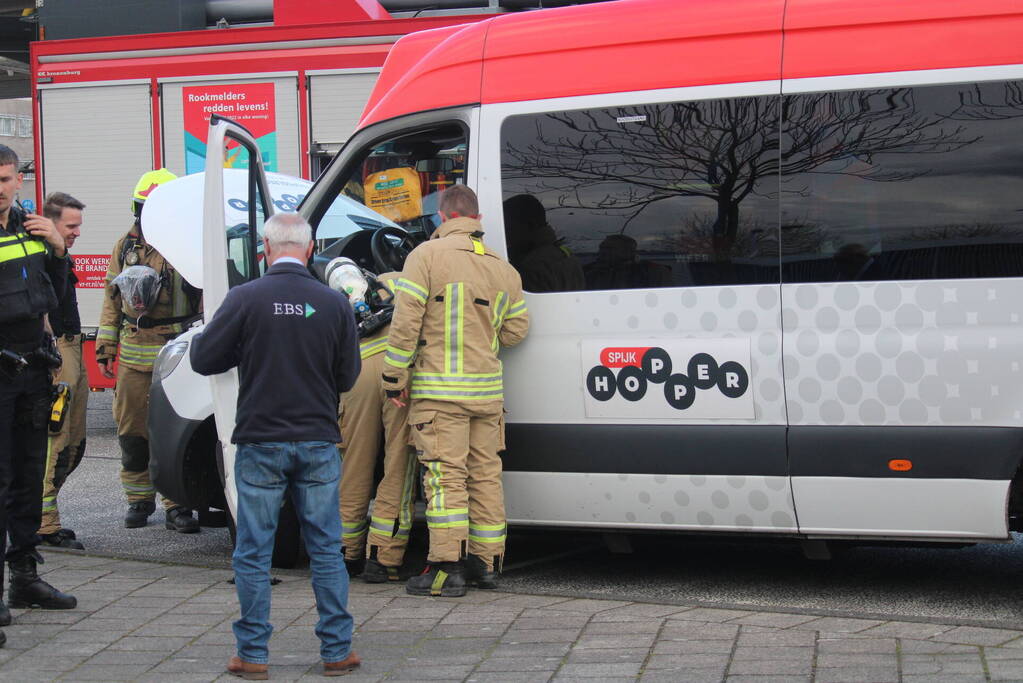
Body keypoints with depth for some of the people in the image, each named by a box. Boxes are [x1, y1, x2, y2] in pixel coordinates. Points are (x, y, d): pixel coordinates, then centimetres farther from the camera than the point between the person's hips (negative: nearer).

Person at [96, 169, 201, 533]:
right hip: (134, 354, 4)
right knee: (132, 430, 7)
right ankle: (139, 500, 21)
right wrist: (105, 347, 12)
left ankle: (177, 504, 5)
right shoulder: (126, 246, 13)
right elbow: (112, 298, 18)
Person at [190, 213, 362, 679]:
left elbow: (203, 358, -4)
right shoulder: (334, 304, -3)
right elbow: (348, 377, 5)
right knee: (326, 550, 10)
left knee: (253, 553, 7)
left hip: (261, 443, -2)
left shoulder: (245, 299, -9)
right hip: (318, 443, 2)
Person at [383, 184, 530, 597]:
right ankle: (486, 563, 18)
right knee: (485, 474, 12)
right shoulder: (503, 268, 10)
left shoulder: (427, 255, -7)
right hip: (487, 390, 5)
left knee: (444, 476, -5)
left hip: (439, 389, -5)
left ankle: (447, 569, -6)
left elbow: (406, 321, -11)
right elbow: (516, 329, 11)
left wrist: (395, 378, -5)